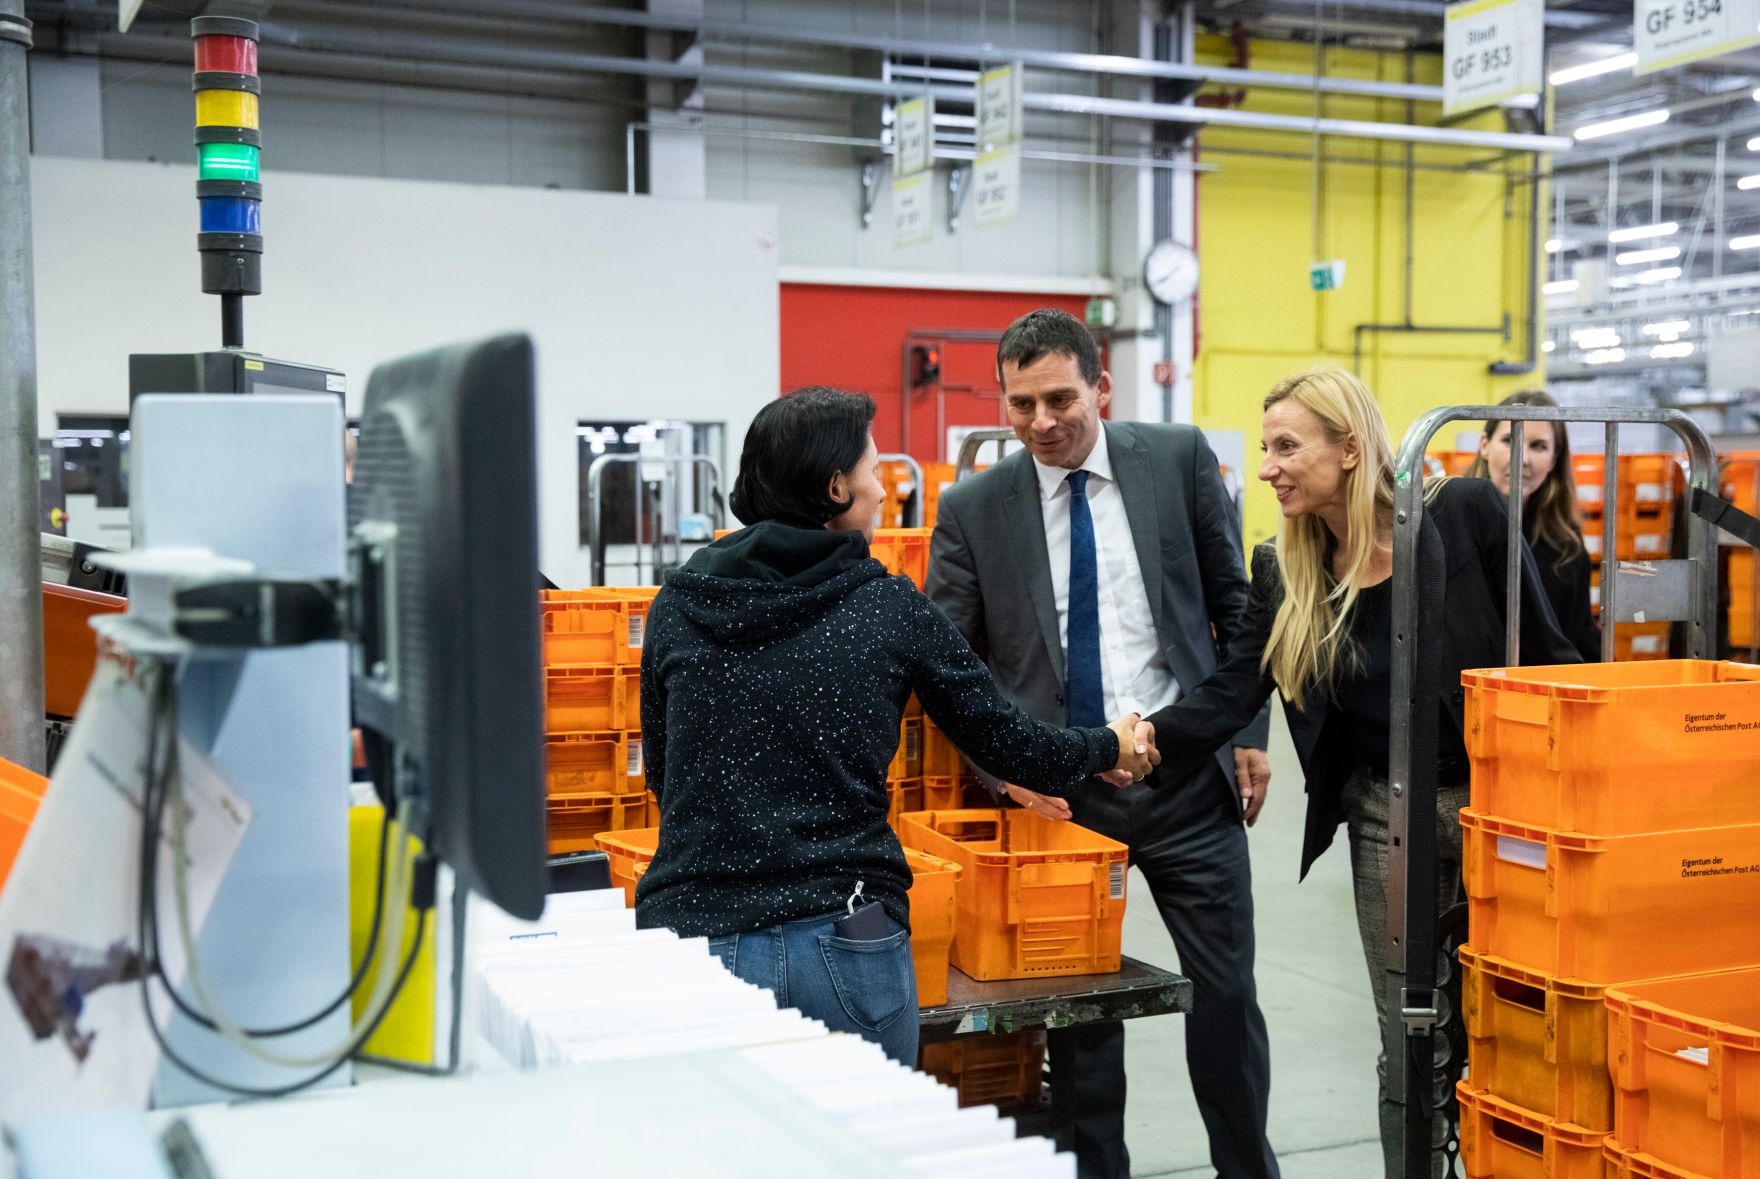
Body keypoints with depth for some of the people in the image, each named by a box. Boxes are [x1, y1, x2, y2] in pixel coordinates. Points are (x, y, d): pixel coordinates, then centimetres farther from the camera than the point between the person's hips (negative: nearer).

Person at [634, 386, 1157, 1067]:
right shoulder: (891, 608, -1)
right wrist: (1108, 747, 28)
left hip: (693, 932, 2)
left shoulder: (679, 603, 5)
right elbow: (1004, 741, 9)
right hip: (843, 950, -2)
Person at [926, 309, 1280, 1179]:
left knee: (1225, 994, 8)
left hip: (1188, 776, 1)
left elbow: (1234, 602, 7)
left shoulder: (1179, 459, 1)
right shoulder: (972, 509, -1)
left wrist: (1249, 733, 2)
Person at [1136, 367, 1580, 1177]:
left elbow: (1546, 654, -6)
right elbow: (1231, 692, -7)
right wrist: (1148, 740, -25)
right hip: (1384, 814, 3)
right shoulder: (1284, 572, 0)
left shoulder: (1464, 514, -11)